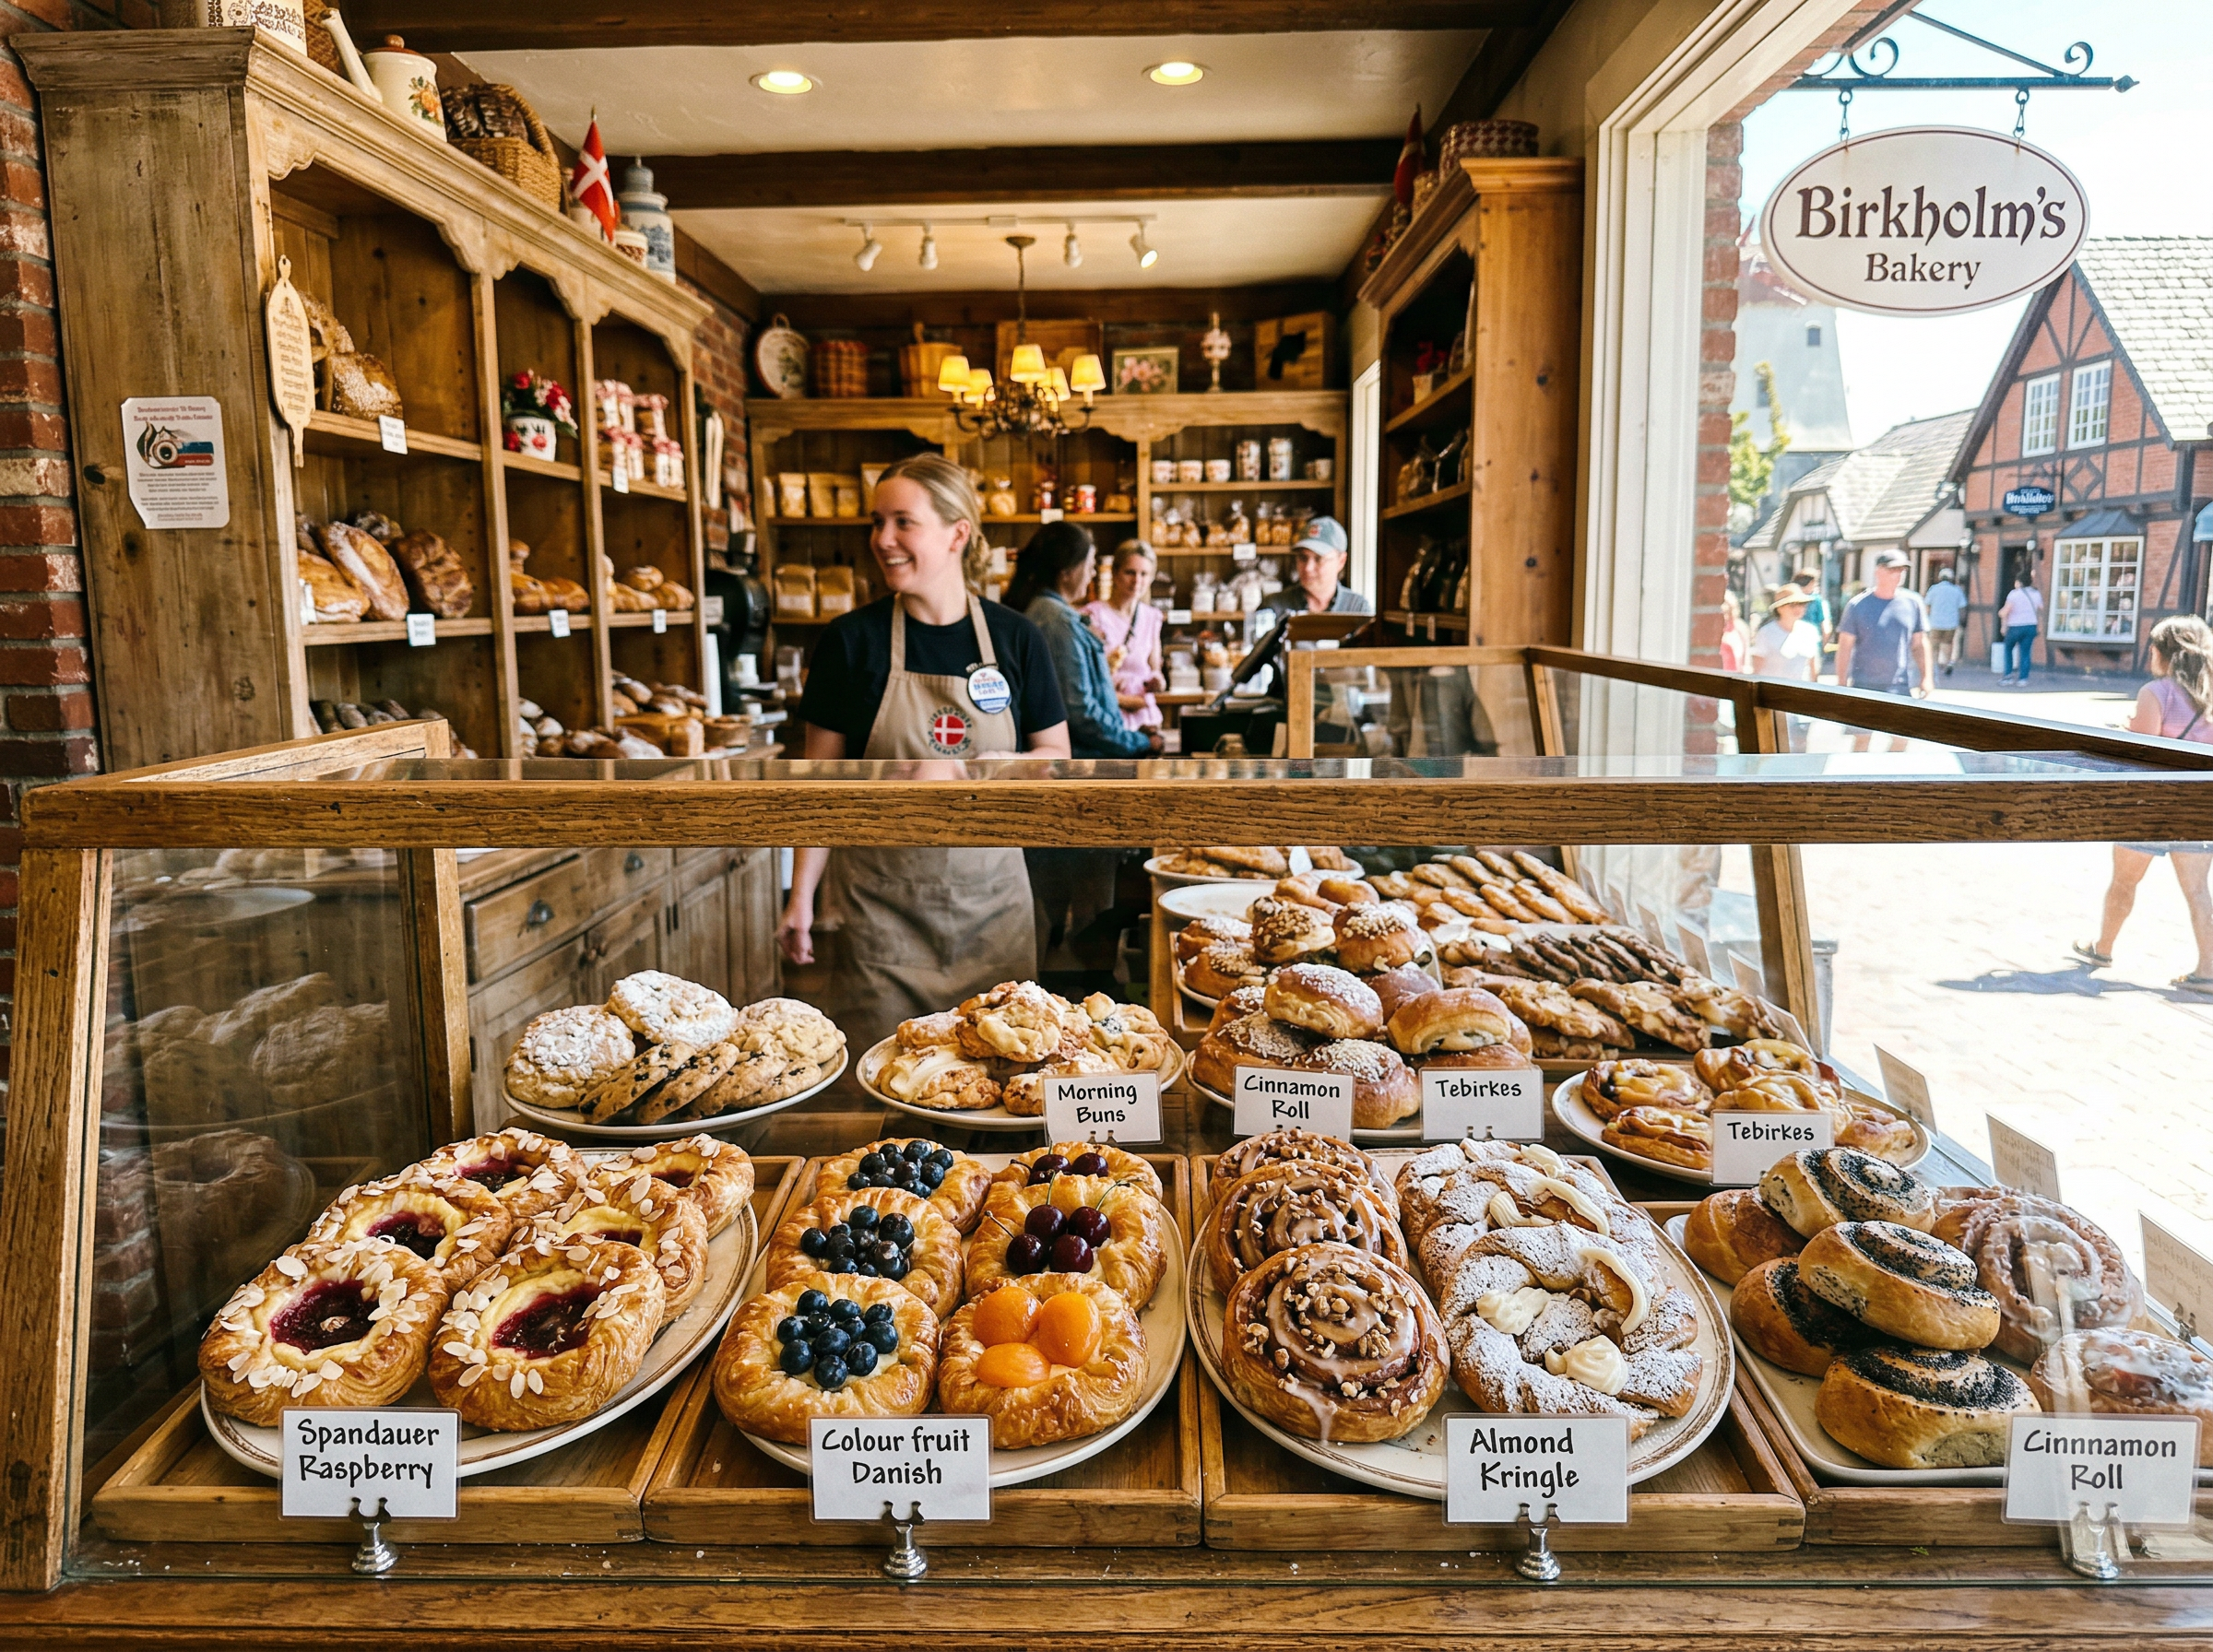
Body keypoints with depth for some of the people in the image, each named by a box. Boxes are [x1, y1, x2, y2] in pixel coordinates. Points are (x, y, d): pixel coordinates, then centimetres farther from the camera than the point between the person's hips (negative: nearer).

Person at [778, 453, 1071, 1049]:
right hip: (880, 903, -1)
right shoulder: (851, 640, -2)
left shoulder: (1014, 638, 0)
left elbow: (1055, 755, 7)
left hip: (989, 895, 1)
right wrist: (802, 894, -3)